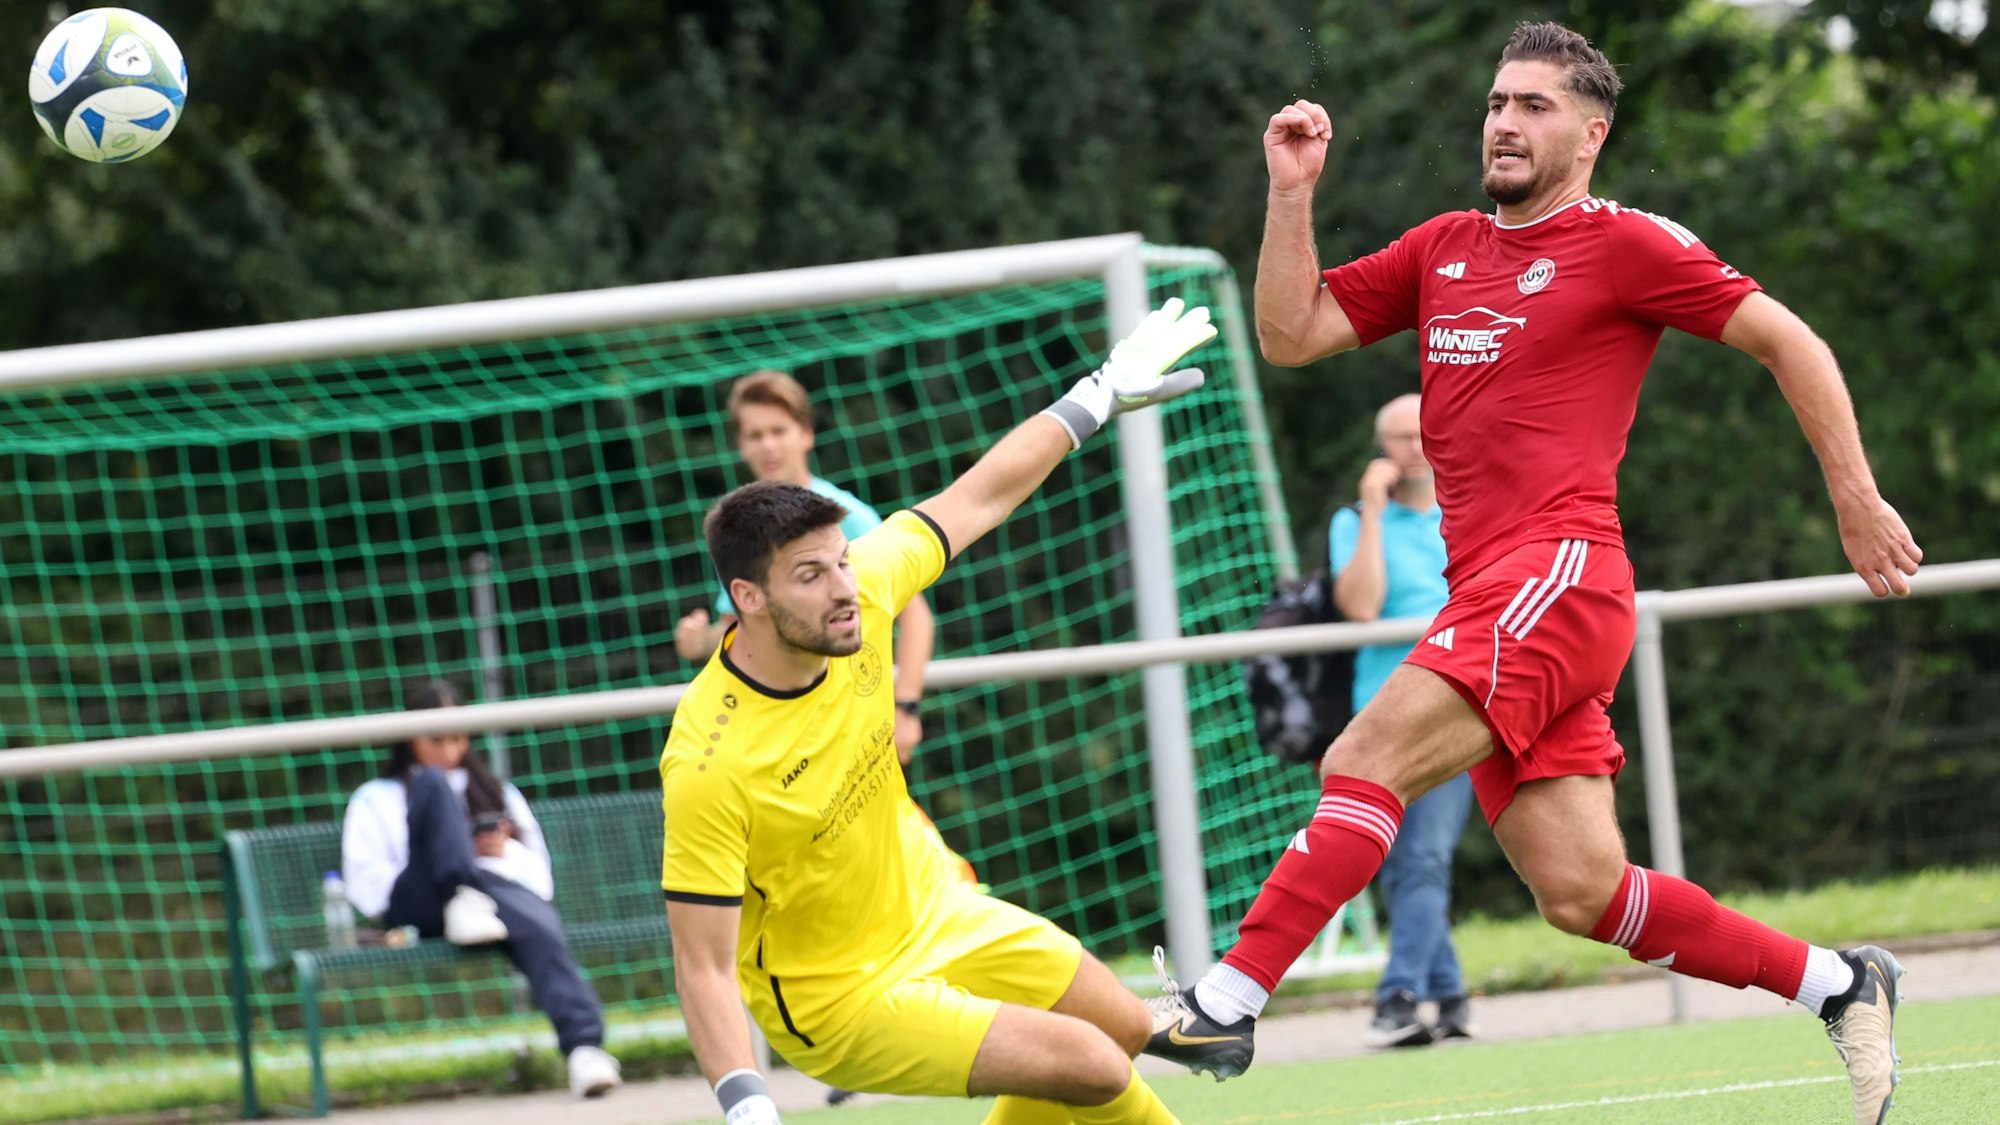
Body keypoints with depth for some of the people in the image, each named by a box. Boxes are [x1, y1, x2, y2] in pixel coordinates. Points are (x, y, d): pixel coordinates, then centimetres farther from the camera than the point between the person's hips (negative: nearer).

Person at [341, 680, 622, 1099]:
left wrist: (506, 852, 2)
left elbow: (539, 875, 25)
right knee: (434, 783, -21)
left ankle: (584, 1048, -58)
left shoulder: (498, 793, 36)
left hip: (505, 892, 1)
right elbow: (367, 887, 9)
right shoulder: (377, 800, 27)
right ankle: (464, 899, -42)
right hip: (419, 905, -1)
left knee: (540, 926, -38)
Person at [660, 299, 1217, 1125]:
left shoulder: (859, 589, -16)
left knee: (1125, 1028, 20)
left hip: (931, 908, 8)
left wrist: (1100, 393, 9)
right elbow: (703, 966, -29)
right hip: (835, 994, -8)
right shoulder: (708, 768, -34)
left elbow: (980, 498, 1)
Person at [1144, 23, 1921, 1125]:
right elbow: (1288, 334, 19)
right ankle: (1838, 985, 16)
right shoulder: (1443, 249, 21)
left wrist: (1857, 500, 3)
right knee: (1581, 892, 3)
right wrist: (1291, 192, 7)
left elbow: (1787, 340, 5)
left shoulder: (1625, 245, 2)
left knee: (1365, 760, -22)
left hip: (1560, 573, -7)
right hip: (1487, 598, 7)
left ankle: (1223, 1003, -27)